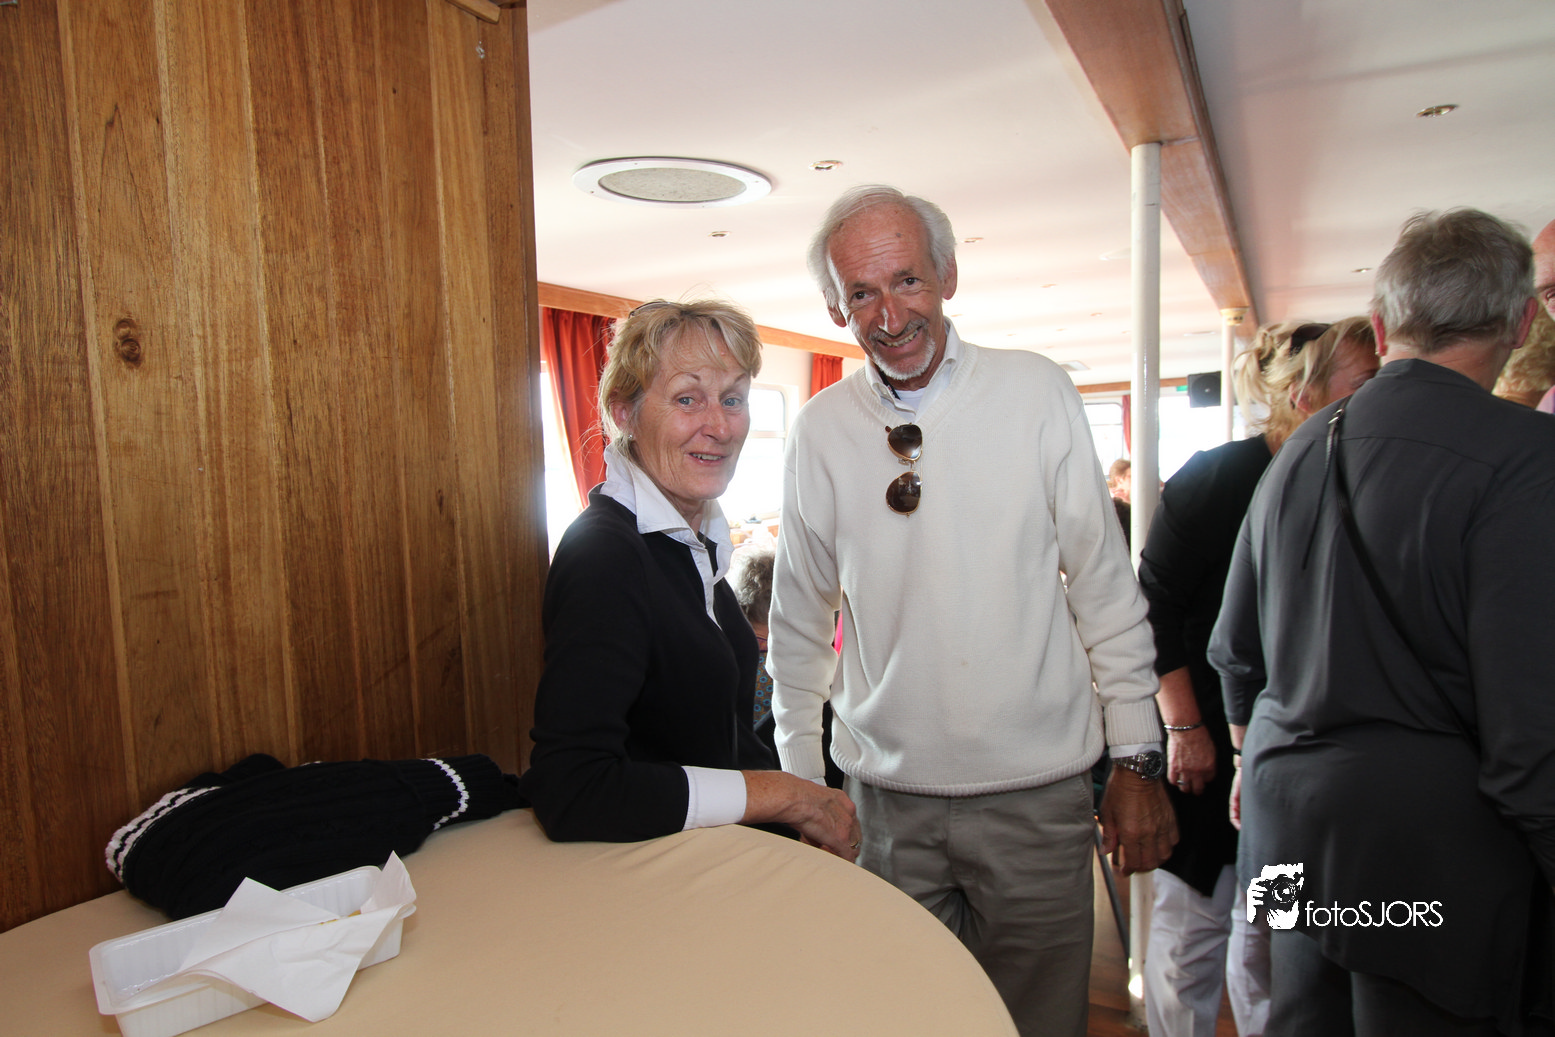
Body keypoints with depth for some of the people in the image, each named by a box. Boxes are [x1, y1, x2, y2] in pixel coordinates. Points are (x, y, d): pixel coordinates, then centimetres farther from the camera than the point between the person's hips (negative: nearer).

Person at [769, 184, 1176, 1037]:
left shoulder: (1036, 393, -5)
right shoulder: (820, 430, -2)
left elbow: (1106, 586, 0)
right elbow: (800, 621, 6)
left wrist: (1137, 758, 1)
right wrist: (800, 782, 8)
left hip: (1035, 793, -1)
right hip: (887, 799, 1)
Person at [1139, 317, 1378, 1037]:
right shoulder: (1214, 479, -10)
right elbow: (1156, 607, -10)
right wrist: (1183, 727, -14)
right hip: (1208, 747, -5)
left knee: (1273, 938, 13)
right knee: (1193, 927, 4)